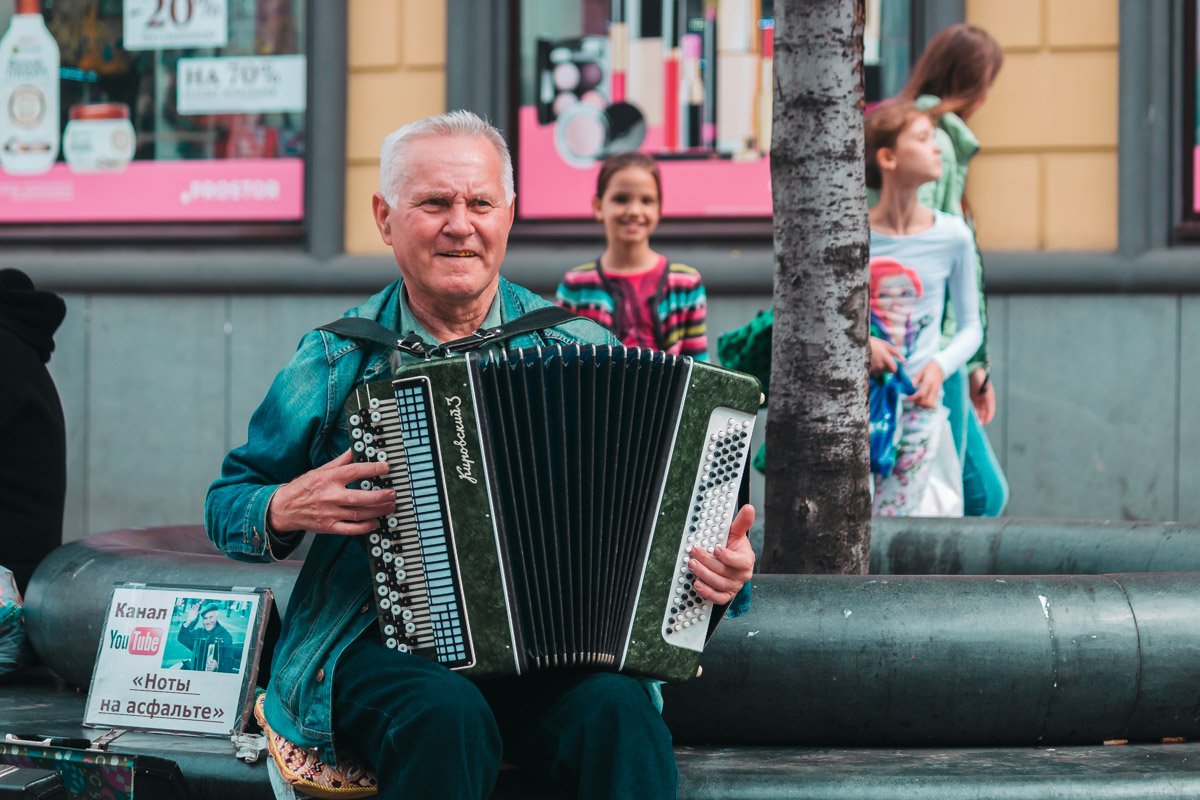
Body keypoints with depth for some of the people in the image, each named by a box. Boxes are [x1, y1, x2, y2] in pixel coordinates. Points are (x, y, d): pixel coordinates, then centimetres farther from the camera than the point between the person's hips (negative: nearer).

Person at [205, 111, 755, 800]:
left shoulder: (579, 349, 8)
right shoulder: (335, 361, 7)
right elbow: (226, 503, 15)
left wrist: (719, 565, -9)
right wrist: (285, 510, -8)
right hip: (377, 643, 0)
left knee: (619, 710, -31)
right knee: (446, 717, -34)